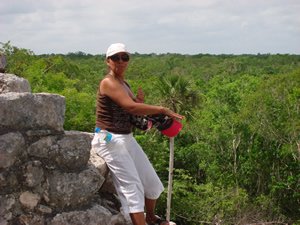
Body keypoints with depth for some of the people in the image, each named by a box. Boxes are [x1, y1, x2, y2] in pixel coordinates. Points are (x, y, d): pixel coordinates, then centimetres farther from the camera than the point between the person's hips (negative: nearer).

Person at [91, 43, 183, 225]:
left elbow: (134, 113, 12)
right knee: (133, 187, -15)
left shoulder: (124, 84, 12)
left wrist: (140, 101, -9)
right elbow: (131, 107, -29)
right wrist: (163, 110, -25)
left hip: (127, 139, 9)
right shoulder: (108, 82, -15)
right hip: (110, 140, -9)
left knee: (152, 182, 15)